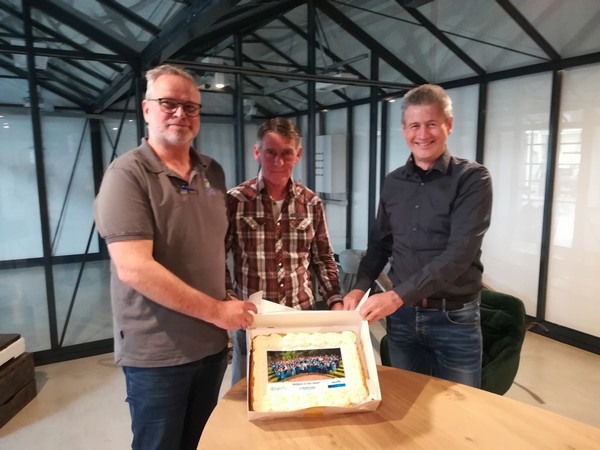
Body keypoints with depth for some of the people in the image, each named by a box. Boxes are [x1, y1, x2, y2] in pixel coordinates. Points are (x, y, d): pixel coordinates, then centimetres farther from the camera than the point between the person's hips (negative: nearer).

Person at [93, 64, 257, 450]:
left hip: (212, 343, 6)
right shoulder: (128, 174, -15)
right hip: (157, 353, -5)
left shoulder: (213, 173, 5)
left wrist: (230, 300, 7)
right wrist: (216, 311, -21)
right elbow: (134, 268, -24)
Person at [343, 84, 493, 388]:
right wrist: (360, 288, -6)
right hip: (401, 314, 4)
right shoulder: (392, 183, 4)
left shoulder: (472, 178, -10)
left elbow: (460, 252, -20)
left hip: (454, 317, -4)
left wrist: (398, 295, -27)